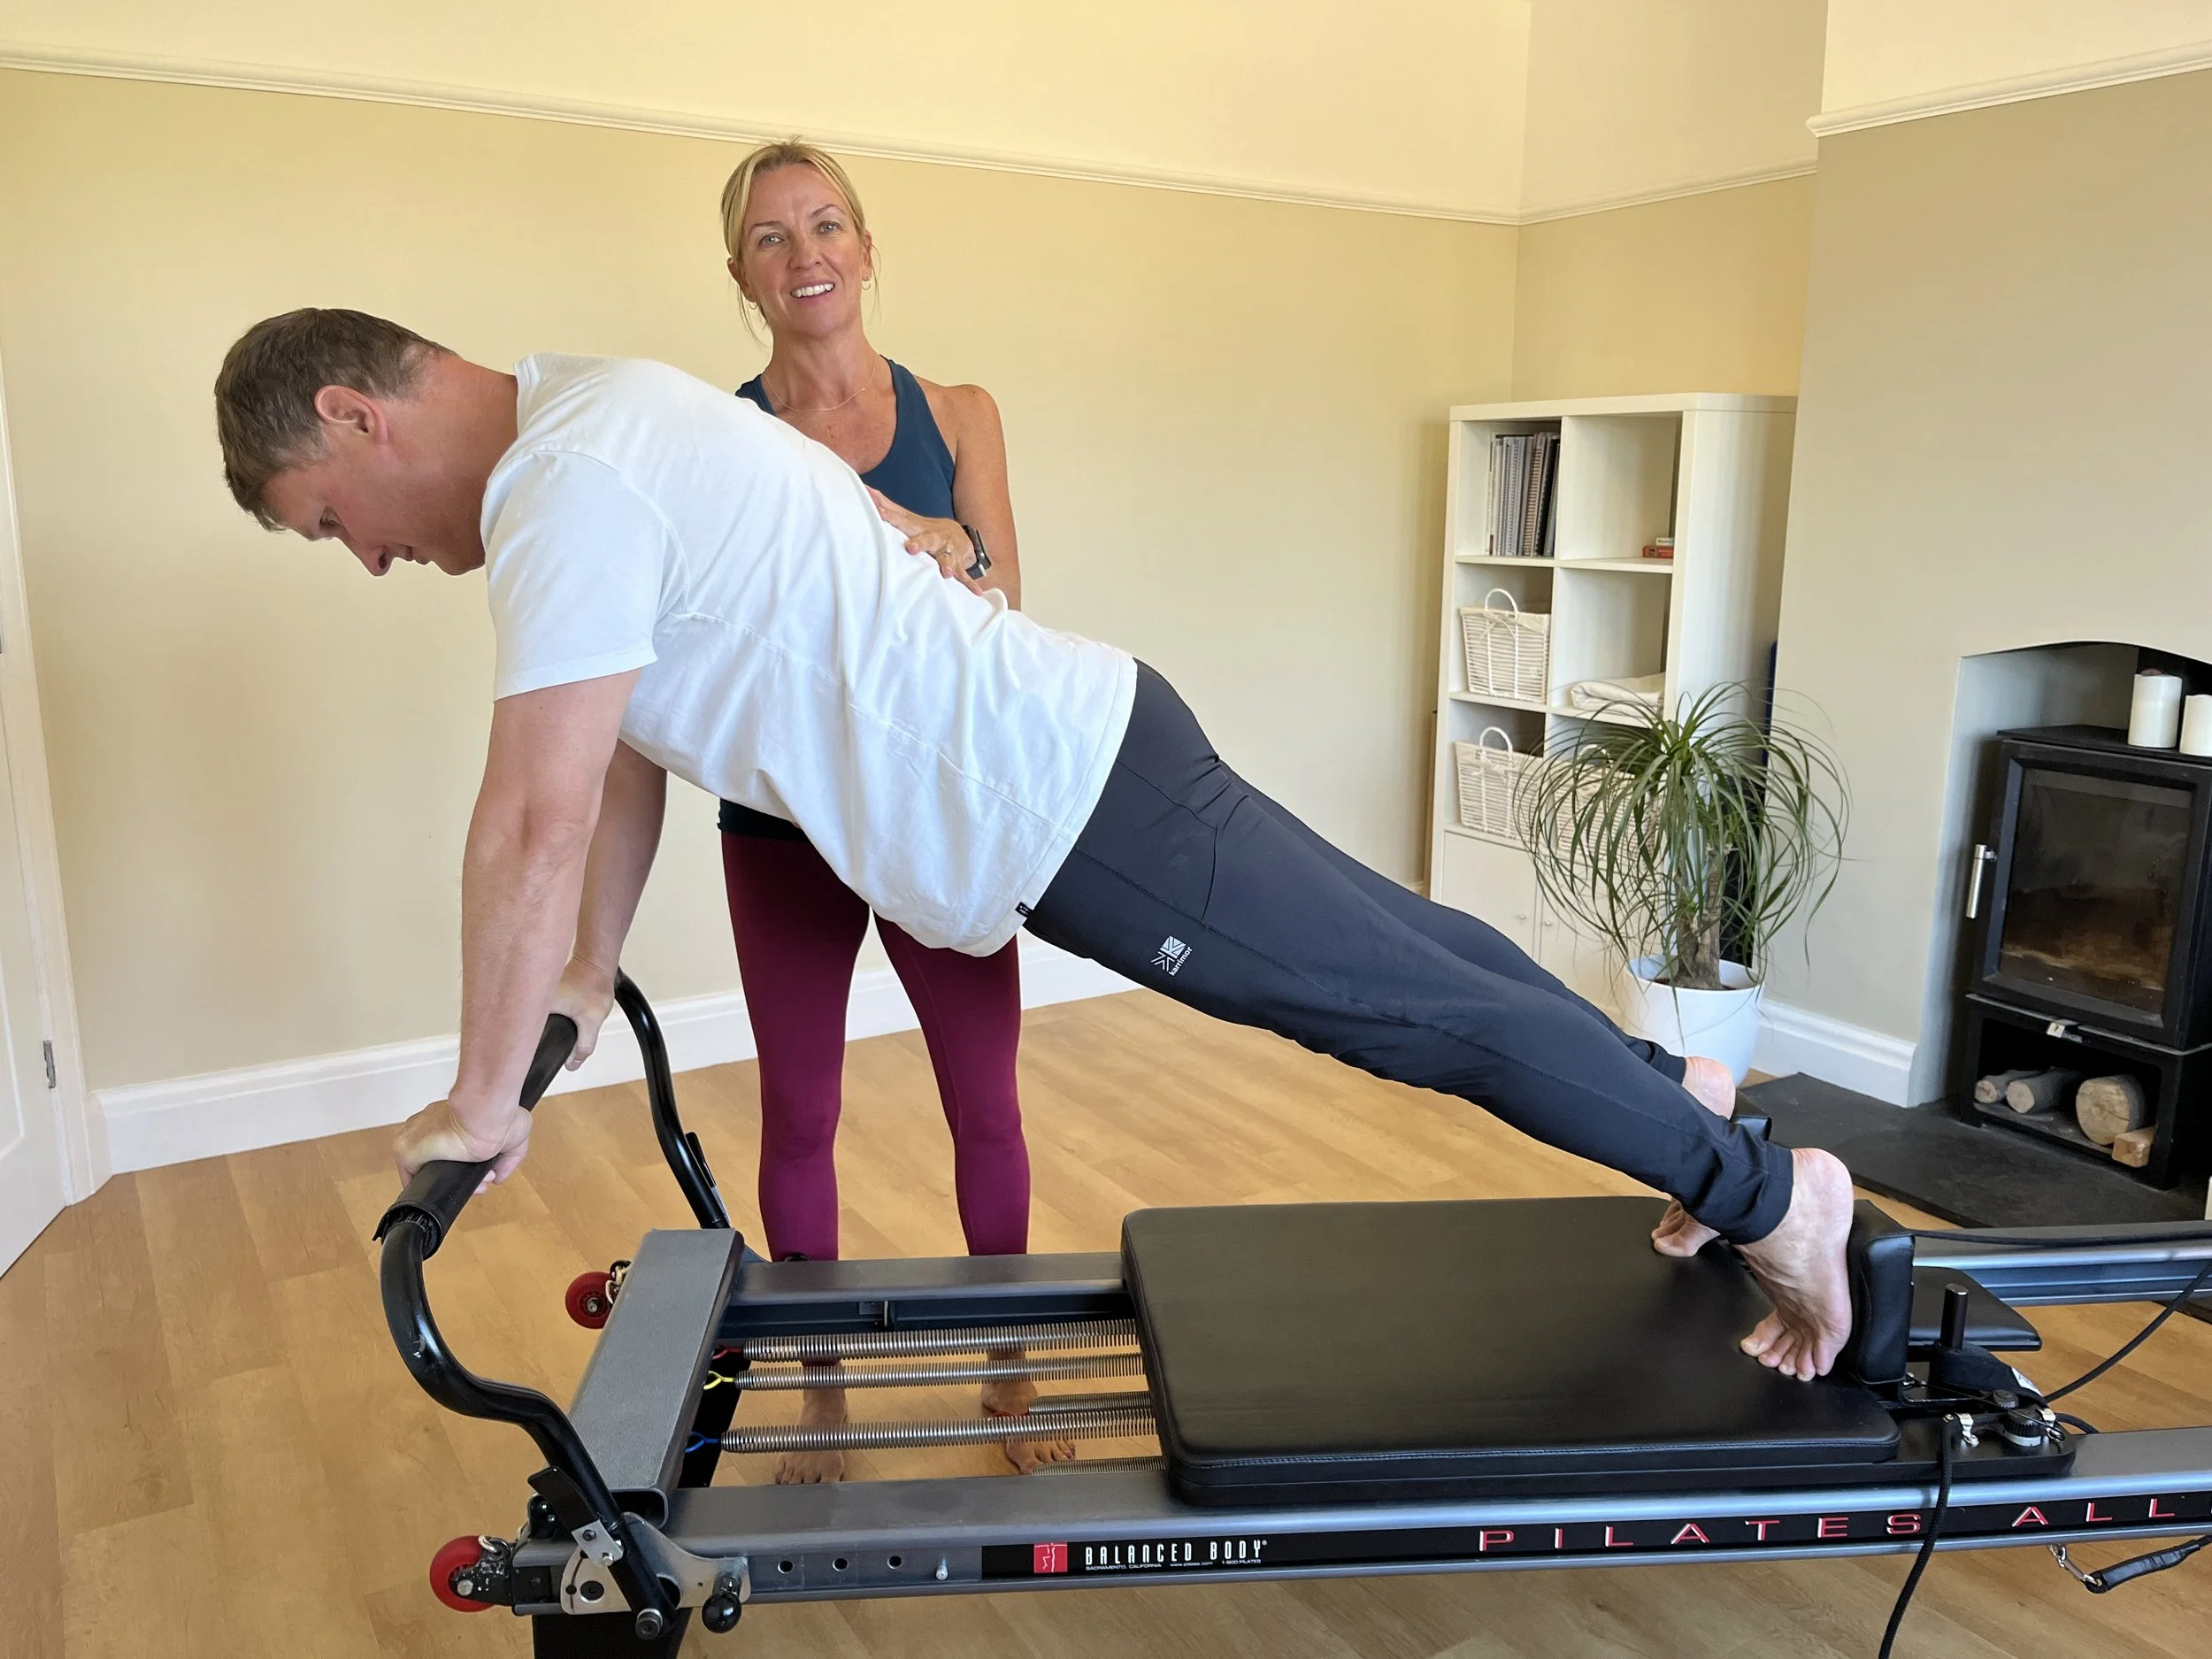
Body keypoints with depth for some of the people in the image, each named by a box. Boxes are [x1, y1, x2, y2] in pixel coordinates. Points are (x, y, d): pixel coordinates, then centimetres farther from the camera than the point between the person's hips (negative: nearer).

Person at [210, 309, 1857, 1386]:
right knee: (1404, 956, 21)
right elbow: (632, 753, 20)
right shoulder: (598, 410, 14)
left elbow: (536, 827, -20)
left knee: (1422, 1007, 3)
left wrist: (482, 1105, -6)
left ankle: (1769, 1194, 21)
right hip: (1082, 740, 9)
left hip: (1072, 808, -9)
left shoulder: (564, 492, -18)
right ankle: (1665, 1090, 41)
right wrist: (587, 974, 26)